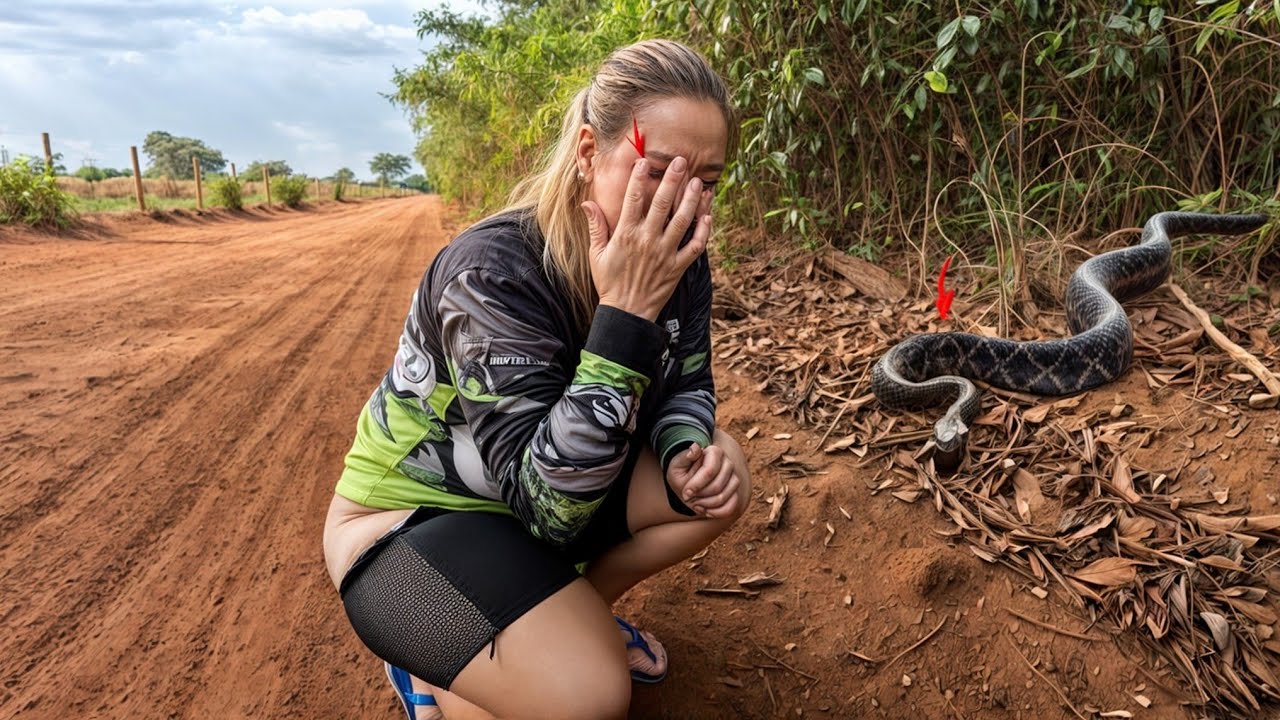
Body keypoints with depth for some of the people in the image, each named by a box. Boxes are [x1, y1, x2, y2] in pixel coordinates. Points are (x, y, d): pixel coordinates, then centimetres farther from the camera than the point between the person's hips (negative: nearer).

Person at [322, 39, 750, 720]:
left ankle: (573, 617, 9)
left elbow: (686, 386, 2)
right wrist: (625, 315, -42)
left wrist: (689, 455, -21)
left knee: (718, 477, -8)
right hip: (413, 514, -7)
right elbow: (550, 502, -35)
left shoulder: (677, 254, -12)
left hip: (555, 481, 7)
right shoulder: (491, 270, -31)